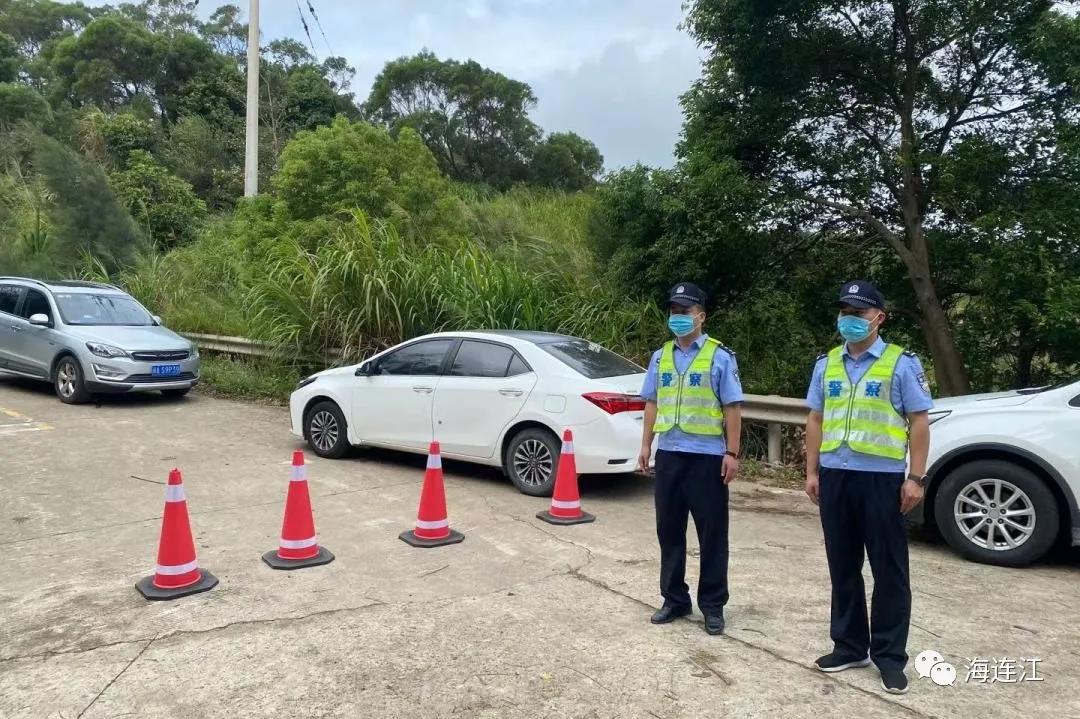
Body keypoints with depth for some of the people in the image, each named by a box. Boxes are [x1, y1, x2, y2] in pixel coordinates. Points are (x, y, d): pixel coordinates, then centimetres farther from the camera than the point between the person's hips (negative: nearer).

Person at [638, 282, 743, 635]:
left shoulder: (720, 356, -3)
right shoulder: (660, 357, 10)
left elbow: (732, 408, -5)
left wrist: (732, 453, -10)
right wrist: (645, 446, 9)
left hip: (707, 456, -4)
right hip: (669, 454, 5)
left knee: (712, 533, 4)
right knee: (669, 530, 11)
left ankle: (712, 605, 18)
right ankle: (674, 599, 25)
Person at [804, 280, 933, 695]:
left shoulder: (902, 363, -1)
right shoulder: (827, 365, 11)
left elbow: (919, 422, -3)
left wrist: (916, 478, -9)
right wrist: (812, 472, 9)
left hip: (882, 477, -4)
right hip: (835, 476, 5)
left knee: (889, 571, 3)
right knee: (843, 567, 12)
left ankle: (890, 656, 15)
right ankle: (850, 646, 24)